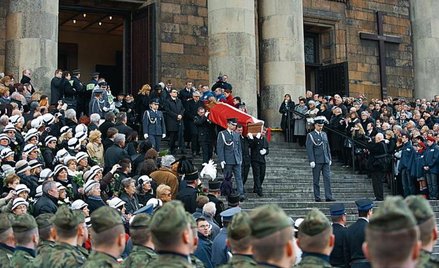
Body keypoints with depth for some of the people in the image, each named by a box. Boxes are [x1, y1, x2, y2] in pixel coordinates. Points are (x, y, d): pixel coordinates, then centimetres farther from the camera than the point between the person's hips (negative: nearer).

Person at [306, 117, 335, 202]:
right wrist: (311, 161, -14)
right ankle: (317, 197, 8)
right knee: (316, 180, 2)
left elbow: (327, 147, 19)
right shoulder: (310, 135, -3)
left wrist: (329, 159, 14)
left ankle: (328, 197, -2)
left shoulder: (324, 134, 15)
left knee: (327, 178, -2)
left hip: (326, 160, 5)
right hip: (317, 161, -5)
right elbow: (309, 149, -8)